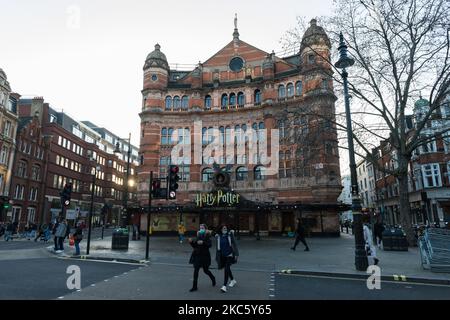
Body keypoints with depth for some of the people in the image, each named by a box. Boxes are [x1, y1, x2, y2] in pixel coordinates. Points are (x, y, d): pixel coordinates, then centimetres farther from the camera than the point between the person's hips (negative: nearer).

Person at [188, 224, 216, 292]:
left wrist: (203, 242, -34)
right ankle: (195, 286, 8)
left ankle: (213, 279, 38)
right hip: (197, 255, 5)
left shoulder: (207, 236, -7)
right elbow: (195, 246, 10)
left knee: (205, 270, 9)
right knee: (196, 270, 0)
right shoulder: (198, 236, 8)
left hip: (205, 255, -4)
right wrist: (191, 242, -7)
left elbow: (209, 245, -20)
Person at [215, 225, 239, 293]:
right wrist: (217, 257, 9)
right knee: (227, 269, 18)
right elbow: (218, 246, 8)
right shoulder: (218, 236, 1)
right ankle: (233, 280, 40)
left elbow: (234, 244, -4)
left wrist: (236, 254, -9)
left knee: (226, 269, -12)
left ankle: (224, 286, -11)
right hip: (222, 255, 4)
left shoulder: (230, 235, -5)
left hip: (229, 255, -4)